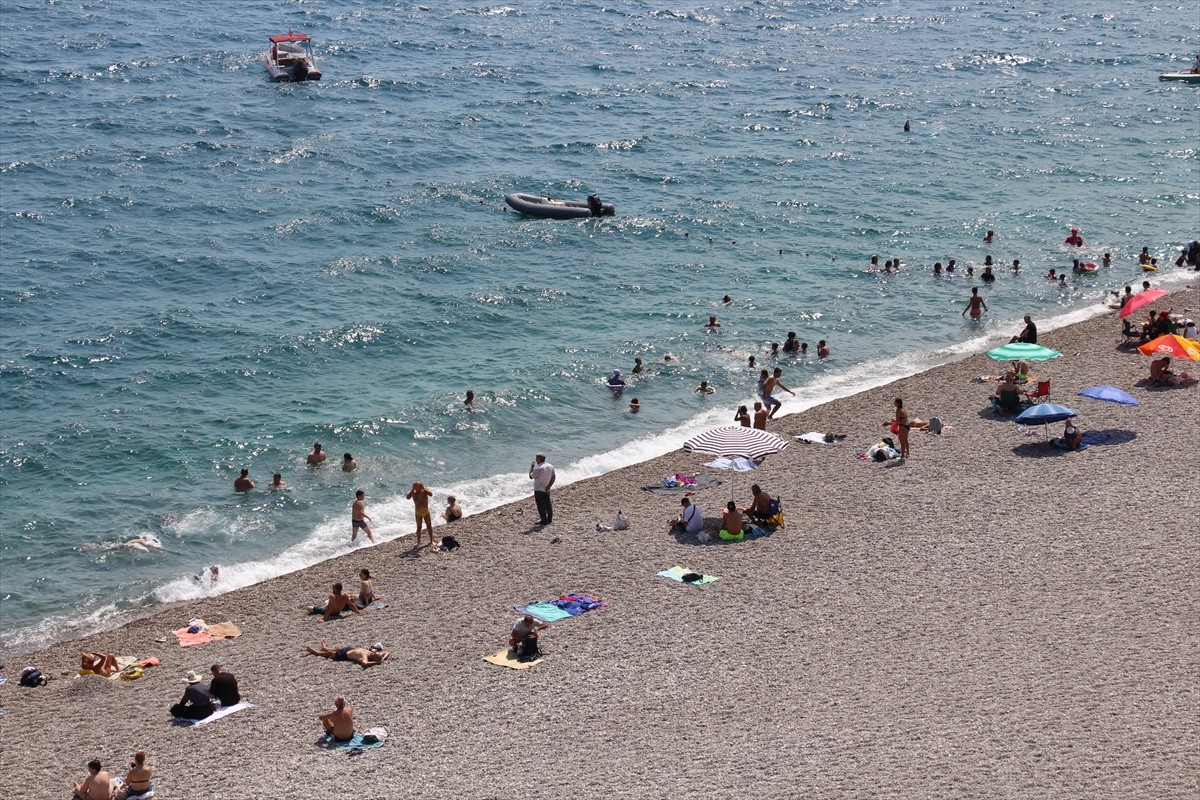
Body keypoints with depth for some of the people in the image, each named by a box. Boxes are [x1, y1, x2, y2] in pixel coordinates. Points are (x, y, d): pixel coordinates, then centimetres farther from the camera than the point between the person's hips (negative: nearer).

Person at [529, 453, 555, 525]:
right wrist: (549, 486, 4)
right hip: (547, 489, 8)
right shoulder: (550, 466, 1)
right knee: (547, 504, 18)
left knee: (541, 506, 1)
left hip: (539, 490, -8)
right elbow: (553, 477, 5)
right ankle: (549, 519, 26)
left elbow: (531, 476, -11)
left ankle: (544, 521, 3)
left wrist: (531, 467, 0)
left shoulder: (538, 468, -23)